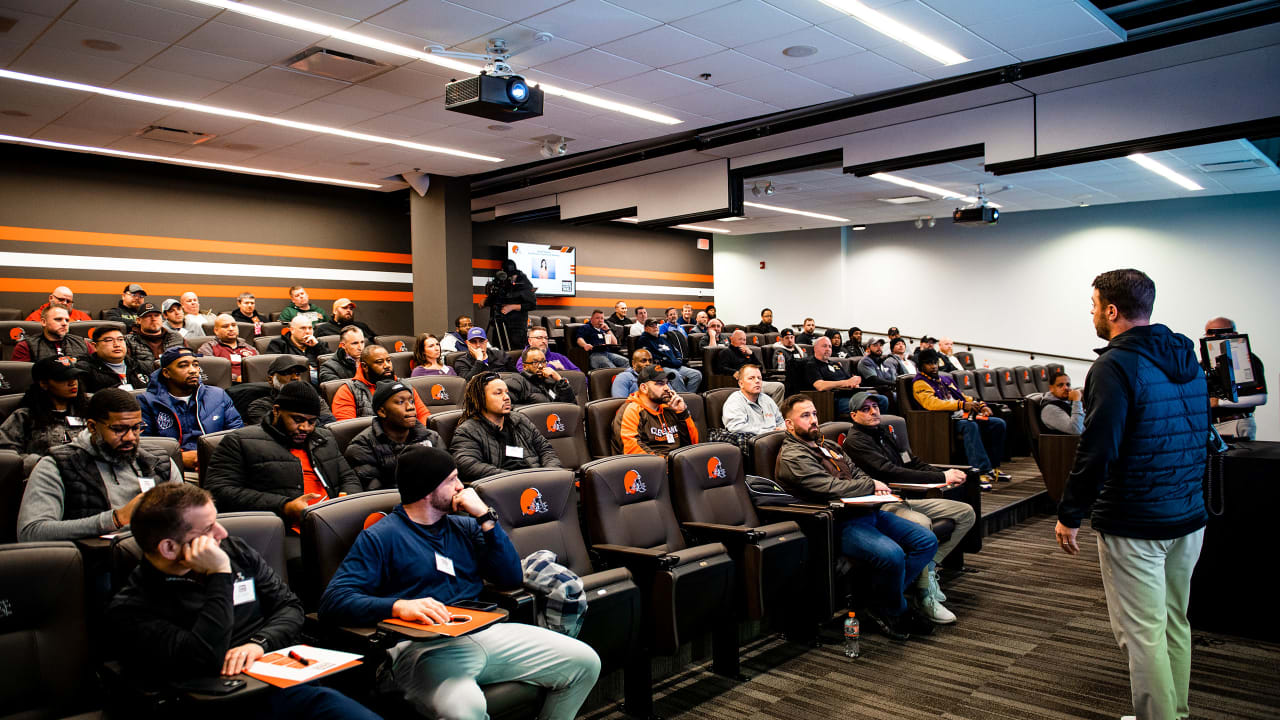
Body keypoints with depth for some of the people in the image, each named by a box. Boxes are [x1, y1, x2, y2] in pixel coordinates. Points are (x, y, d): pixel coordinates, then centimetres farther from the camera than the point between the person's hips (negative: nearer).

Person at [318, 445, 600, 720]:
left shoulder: (464, 526, 21)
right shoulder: (380, 537, 3)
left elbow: (511, 579, 12)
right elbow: (333, 600, -9)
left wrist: (485, 517, 4)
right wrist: (398, 606, -27)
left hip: (486, 633, 6)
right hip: (422, 647, -6)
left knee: (585, 663, -8)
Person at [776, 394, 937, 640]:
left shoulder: (829, 446, 22)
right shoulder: (792, 457, -9)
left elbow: (857, 473, 24)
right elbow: (830, 488, -18)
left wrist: (875, 487, 0)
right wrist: (872, 486, -7)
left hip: (866, 511, 10)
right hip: (839, 524, -10)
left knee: (927, 541, 1)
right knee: (892, 554, -31)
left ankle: (880, 606, 3)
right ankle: (895, 610, 0)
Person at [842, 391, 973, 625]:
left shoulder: (887, 431, 19)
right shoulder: (855, 441, -9)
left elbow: (914, 463, 19)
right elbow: (890, 473, -20)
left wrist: (946, 475, -2)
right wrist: (941, 478, -22)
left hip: (906, 499, 9)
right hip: (882, 505, -9)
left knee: (967, 513, 5)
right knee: (921, 523, -36)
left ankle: (929, 568, 1)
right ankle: (924, 596, -23)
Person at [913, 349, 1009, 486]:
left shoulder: (945, 379, 26)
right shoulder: (919, 383, -3)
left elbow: (962, 397, 31)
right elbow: (931, 403, -21)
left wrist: (981, 405, 11)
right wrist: (962, 405, -26)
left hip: (964, 417, 9)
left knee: (999, 424, -4)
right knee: (971, 426, -36)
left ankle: (993, 466, 1)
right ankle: (980, 471, -40)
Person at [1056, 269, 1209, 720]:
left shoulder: (1115, 366, -17)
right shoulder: (1188, 360, 10)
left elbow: (1097, 450, -21)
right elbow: (1200, 437, 18)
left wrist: (1069, 515, -13)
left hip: (1134, 526, -9)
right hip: (1189, 517, 9)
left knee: (1142, 632, 0)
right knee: (1174, 623, 19)